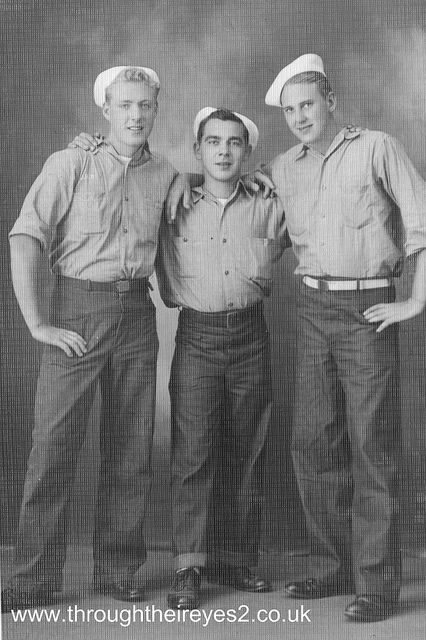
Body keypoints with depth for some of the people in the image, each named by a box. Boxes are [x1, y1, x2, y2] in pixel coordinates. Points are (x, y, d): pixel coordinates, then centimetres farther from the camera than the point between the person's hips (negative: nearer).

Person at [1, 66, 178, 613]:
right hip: (77, 311, -3)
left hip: (138, 314, 4)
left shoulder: (165, 177, 10)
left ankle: (118, 570, 20)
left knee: (130, 449, 7)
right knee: (53, 444, -4)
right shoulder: (70, 164, -1)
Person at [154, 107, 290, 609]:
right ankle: (188, 569, -3)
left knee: (245, 452, 5)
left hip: (250, 334, 2)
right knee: (193, 451, -8)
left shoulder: (269, 209, 7)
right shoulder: (177, 208, 4)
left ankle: (235, 561, 15)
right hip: (196, 336, -1)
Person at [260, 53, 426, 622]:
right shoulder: (280, 171, 12)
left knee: (372, 445, -4)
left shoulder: (377, 148, -2)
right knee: (313, 442, 6)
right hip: (312, 307, 5)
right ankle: (339, 565, 19)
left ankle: (377, 583, 4)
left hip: (368, 307, -5)